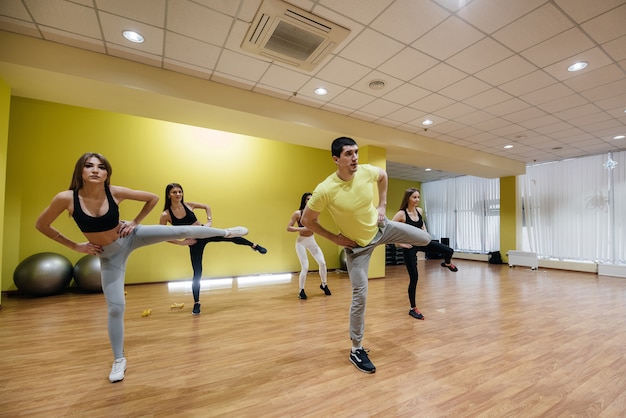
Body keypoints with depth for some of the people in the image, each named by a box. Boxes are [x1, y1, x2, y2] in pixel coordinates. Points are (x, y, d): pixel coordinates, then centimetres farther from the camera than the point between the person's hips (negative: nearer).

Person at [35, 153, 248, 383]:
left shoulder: (116, 192, -21)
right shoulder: (66, 198, -23)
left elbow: (153, 198, -7)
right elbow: (41, 225, -6)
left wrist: (135, 222, -8)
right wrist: (75, 246, -8)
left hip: (131, 236, 0)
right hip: (108, 254, 0)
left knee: (182, 231, -13)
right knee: (115, 306, 1)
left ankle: (225, 232, 11)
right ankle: (119, 360, 21)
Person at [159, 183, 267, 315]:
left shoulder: (188, 205, -8)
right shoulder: (165, 215, -15)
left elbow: (207, 207, 8)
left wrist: (209, 221, -2)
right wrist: (181, 242, -14)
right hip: (194, 242, -2)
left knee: (231, 236, 7)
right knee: (197, 272, 1)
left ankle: (254, 245, 37)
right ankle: (196, 303, 18)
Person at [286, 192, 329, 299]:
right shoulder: (297, 213, -12)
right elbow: (288, 228, -15)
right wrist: (302, 228, -24)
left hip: (312, 240, 5)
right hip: (301, 242, -4)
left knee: (322, 263, 0)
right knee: (305, 268, -7)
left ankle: (324, 285, 24)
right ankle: (301, 291, 13)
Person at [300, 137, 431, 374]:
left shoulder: (367, 171, -19)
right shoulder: (325, 190, -31)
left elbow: (383, 175, 7)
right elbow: (307, 221, -18)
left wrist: (382, 205, 1)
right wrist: (335, 238, -15)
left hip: (381, 227, 5)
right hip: (356, 245, -4)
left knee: (425, 239, 14)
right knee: (360, 296, -4)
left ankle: (400, 242, 50)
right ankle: (356, 350, 17)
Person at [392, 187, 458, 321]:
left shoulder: (419, 210, -2)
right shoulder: (401, 214, -22)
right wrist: (400, 244, -23)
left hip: (421, 241, 6)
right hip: (409, 246, -6)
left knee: (449, 251, -2)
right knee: (414, 278, -2)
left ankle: (447, 263, 39)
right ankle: (413, 309, 15)